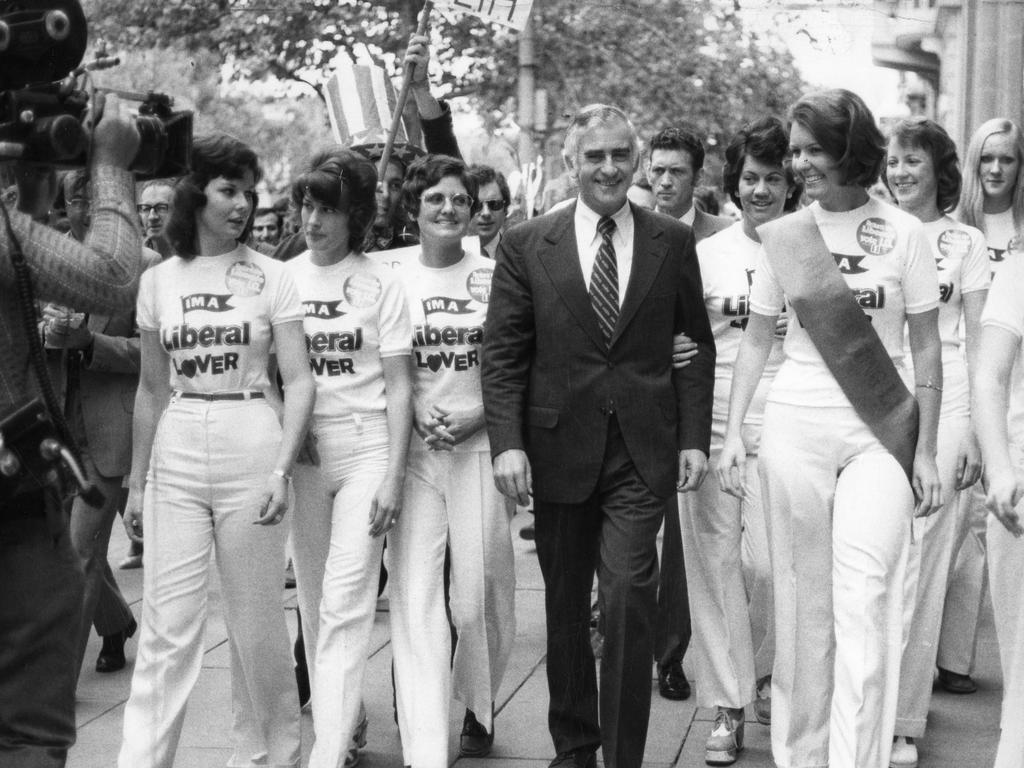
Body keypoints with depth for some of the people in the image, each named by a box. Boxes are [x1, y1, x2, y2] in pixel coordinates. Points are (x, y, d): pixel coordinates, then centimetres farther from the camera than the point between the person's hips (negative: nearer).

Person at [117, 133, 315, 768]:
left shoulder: (271, 277, 0)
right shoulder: (159, 281, 7)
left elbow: (299, 381, -3)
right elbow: (152, 390, 14)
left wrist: (282, 469, -15)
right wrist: (137, 484, 14)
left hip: (252, 450, -2)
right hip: (175, 458, 2)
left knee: (256, 621, 6)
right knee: (167, 626, 0)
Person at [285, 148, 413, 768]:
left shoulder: (380, 282, -2)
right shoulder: (283, 279, 5)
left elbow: (399, 386, -3)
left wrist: (394, 474, -10)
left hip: (366, 447, -3)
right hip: (299, 452, 4)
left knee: (346, 605, -9)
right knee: (314, 602, 10)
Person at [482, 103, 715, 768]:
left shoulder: (673, 241, 5)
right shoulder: (526, 245, 3)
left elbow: (697, 345, 8)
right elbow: (503, 355, 1)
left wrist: (694, 438, 0)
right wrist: (507, 443, -8)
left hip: (642, 451, -1)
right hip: (559, 450, 1)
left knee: (630, 598, -10)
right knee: (565, 608, 11)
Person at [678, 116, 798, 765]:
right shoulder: (706, 253, 5)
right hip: (710, 420, 1)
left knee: (770, 561, -4)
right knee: (714, 559, 1)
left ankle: (764, 672, 26)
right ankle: (728, 706, 12)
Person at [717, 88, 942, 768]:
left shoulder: (904, 234, 0)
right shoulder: (782, 236, 5)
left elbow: (927, 348, 3)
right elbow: (757, 340, 11)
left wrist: (926, 449, -1)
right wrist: (733, 432, 3)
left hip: (881, 431, -2)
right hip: (795, 425, 2)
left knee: (865, 604, -9)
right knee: (802, 600, 6)